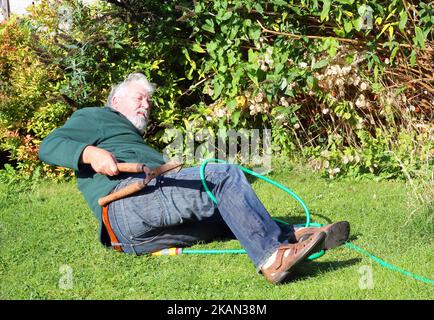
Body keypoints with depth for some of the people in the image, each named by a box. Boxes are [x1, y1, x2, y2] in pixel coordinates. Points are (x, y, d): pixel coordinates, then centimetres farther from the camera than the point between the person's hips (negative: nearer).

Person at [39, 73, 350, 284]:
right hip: (126, 197, -8)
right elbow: (49, 146, 5)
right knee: (224, 175, -21)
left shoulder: (137, 143, 43)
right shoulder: (96, 117, 20)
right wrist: (90, 153, -14)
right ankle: (271, 257, -32)